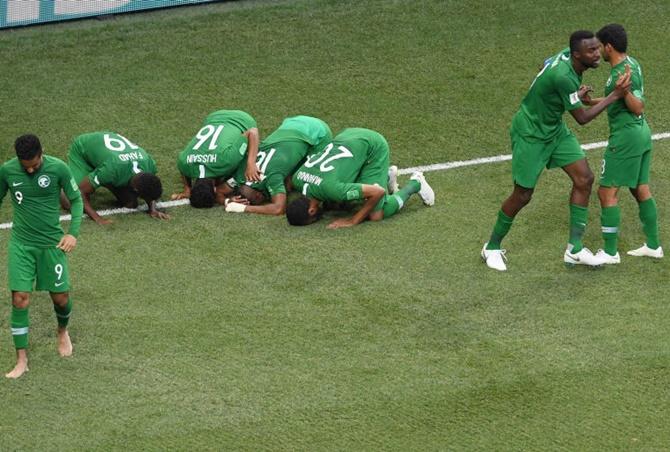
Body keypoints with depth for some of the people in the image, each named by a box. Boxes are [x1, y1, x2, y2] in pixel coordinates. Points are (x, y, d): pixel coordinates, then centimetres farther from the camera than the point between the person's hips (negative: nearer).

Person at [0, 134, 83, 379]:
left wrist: (73, 233, -13)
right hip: (21, 244, 1)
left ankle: (63, 332, 42)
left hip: (52, 242, 0)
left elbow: (76, 200, -2)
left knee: (60, 297, 7)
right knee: (20, 299, -8)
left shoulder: (58, 168, -13)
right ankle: (22, 360, 1)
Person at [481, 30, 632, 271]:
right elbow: (583, 118, -25)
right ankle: (492, 247, 25)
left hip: (555, 129, 9)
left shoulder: (565, 57, -9)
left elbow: (545, 65, 14)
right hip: (530, 135, -9)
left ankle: (574, 249, 7)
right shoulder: (563, 77, -35)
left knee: (584, 179, -1)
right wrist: (615, 95, -24)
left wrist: (575, 93, 6)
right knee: (523, 195, 2)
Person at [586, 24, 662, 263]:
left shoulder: (624, 73, -20)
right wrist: (592, 101, 21)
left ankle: (610, 252, -1)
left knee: (607, 191, -4)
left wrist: (625, 90, -38)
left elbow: (638, 108, -23)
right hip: (641, 132, 10)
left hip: (626, 135, -10)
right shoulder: (631, 63, 10)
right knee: (641, 190, 16)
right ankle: (653, 245, 21)